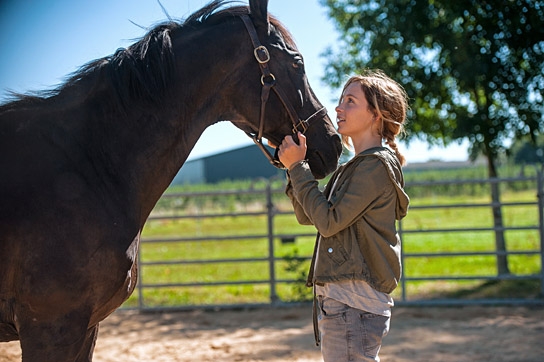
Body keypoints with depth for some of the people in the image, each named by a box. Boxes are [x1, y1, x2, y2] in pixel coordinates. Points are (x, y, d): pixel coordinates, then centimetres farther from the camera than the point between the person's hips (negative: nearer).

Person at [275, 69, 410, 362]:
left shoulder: (377, 165, -12)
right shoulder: (352, 169, 18)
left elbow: (328, 221, -17)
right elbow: (307, 216, 18)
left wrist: (297, 167, -10)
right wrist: (293, 166, 7)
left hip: (354, 302, -10)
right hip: (337, 298, 10)